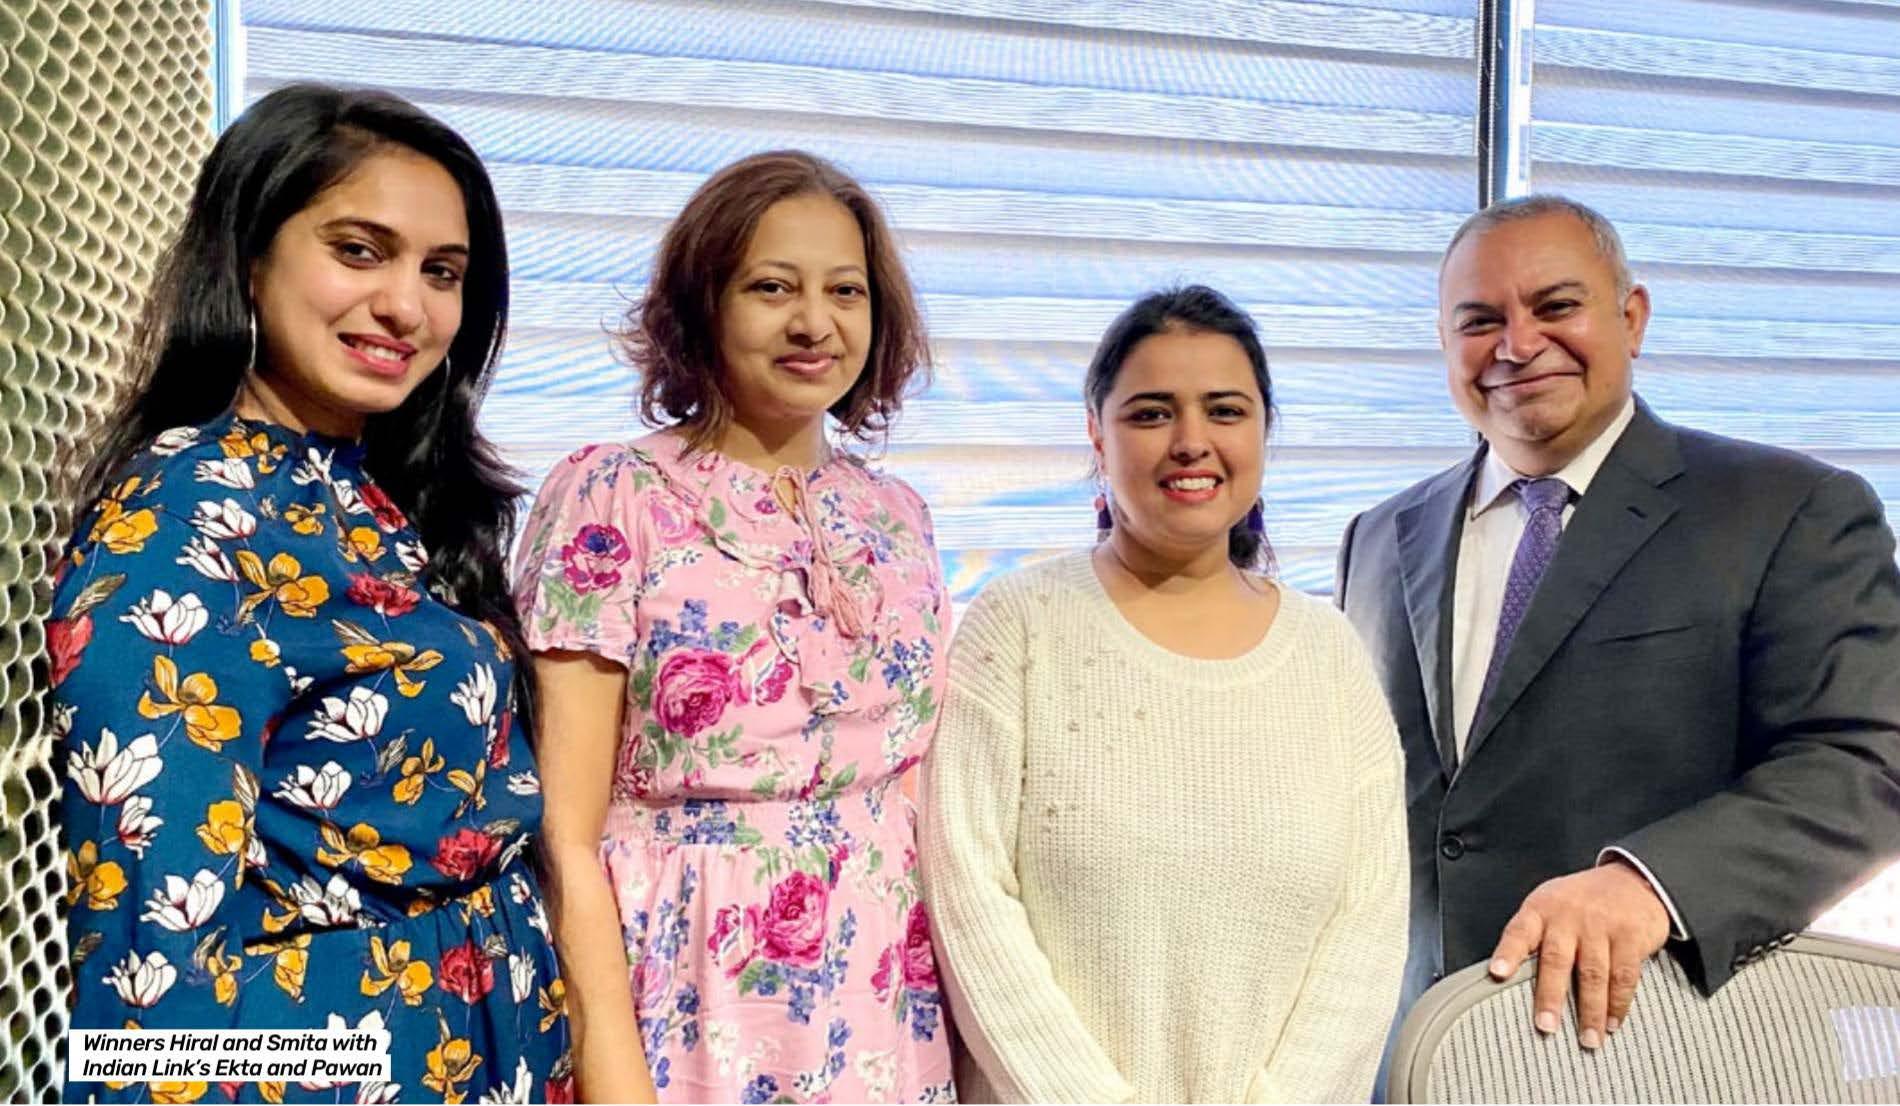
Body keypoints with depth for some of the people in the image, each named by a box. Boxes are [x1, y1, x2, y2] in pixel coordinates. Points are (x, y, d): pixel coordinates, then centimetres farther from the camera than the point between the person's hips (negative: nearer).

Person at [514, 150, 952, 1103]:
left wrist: (959, 1015, 7)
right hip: (691, 1017, -4)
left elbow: (923, 795, 11)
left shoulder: (896, 517, 6)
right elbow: (567, 835, -11)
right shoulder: (610, 497, -9)